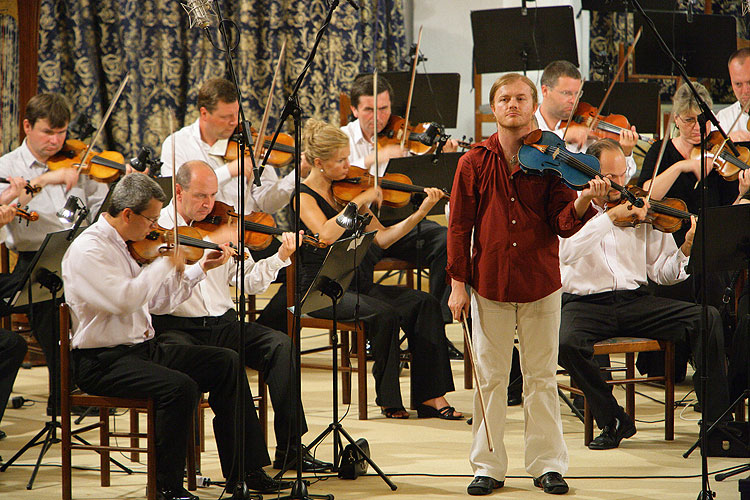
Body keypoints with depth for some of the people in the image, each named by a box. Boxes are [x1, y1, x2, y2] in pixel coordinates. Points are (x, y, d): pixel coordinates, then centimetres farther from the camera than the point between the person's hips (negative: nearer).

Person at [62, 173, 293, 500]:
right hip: (102, 360, -10)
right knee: (180, 387, -31)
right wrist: (166, 263, -19)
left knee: (225, 362, 1)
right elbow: (124, 298, -30)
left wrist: (201, 268, 14)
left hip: (142, 348, 10)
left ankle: (242, 472, 3)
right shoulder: (87, 250, -15)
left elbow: (158, 300, 20)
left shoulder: (125, 245, 13)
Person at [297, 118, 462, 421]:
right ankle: (388, 399, -15)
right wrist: (360, 200, -21)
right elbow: (326, 234, -27)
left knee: (424, 303, -13)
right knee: (384, 313, -31)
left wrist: (420, 213, -2)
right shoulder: (304, 197, -6)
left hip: (357, 285, 7)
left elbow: (381, 238, 9)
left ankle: (430, 395, -17)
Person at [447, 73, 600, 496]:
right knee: (491, 377, 6)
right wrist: (458, 283, -1)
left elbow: (563, 224, -6)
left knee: (542, 377, 6)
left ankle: (548, 464, 15)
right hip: (490, 283, 0)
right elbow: (459, 226, 2)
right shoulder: (475, 163, 1)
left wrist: (583, 200, -26)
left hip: (541, 285, 0)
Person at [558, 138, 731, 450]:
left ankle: (716, 420, -11)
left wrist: (687, 249, -12)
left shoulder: (639, 211, 11)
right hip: (585, 303, -3)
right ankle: (612, 421, -12)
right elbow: (567, 253, -22)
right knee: (567, 343, -36)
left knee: (707, 318, -16)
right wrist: (611, 216, -24)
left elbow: (661, 273, 7)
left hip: (634, 299, 3)